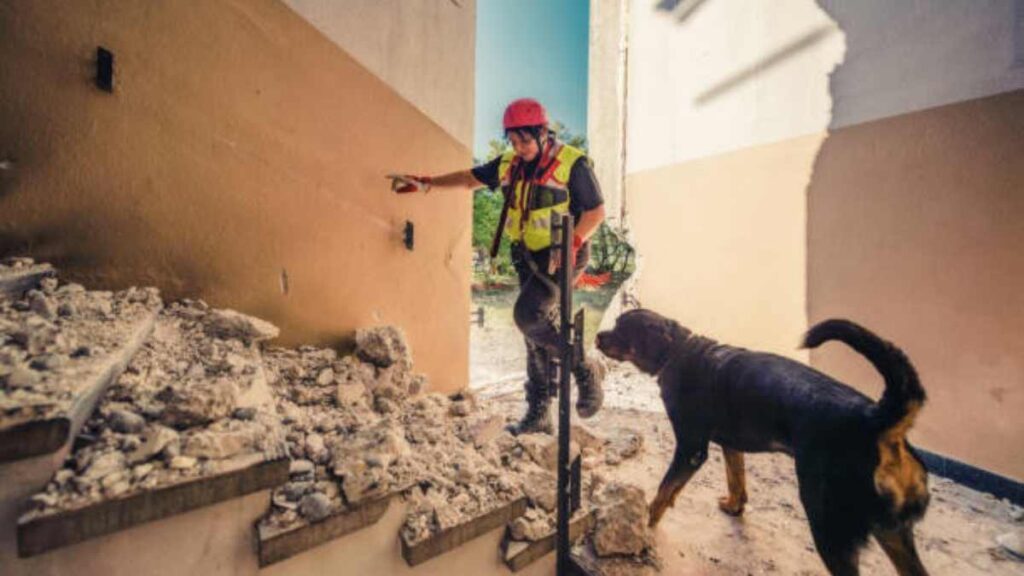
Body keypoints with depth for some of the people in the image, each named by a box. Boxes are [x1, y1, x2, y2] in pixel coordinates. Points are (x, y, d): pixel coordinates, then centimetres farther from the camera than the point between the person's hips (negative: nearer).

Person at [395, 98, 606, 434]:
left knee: (528, 316, -23)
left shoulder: (572, 163, -9)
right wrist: (428, 184, 12)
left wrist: (572, 244, -22)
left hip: (561, 255, -6)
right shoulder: (509, 165, 7)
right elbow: (470, 179, 17)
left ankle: (585, 368, 1)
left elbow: (596, 211, -8)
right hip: (528, 258, 6)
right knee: (535, 333, 7)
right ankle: (538, 414, 19)